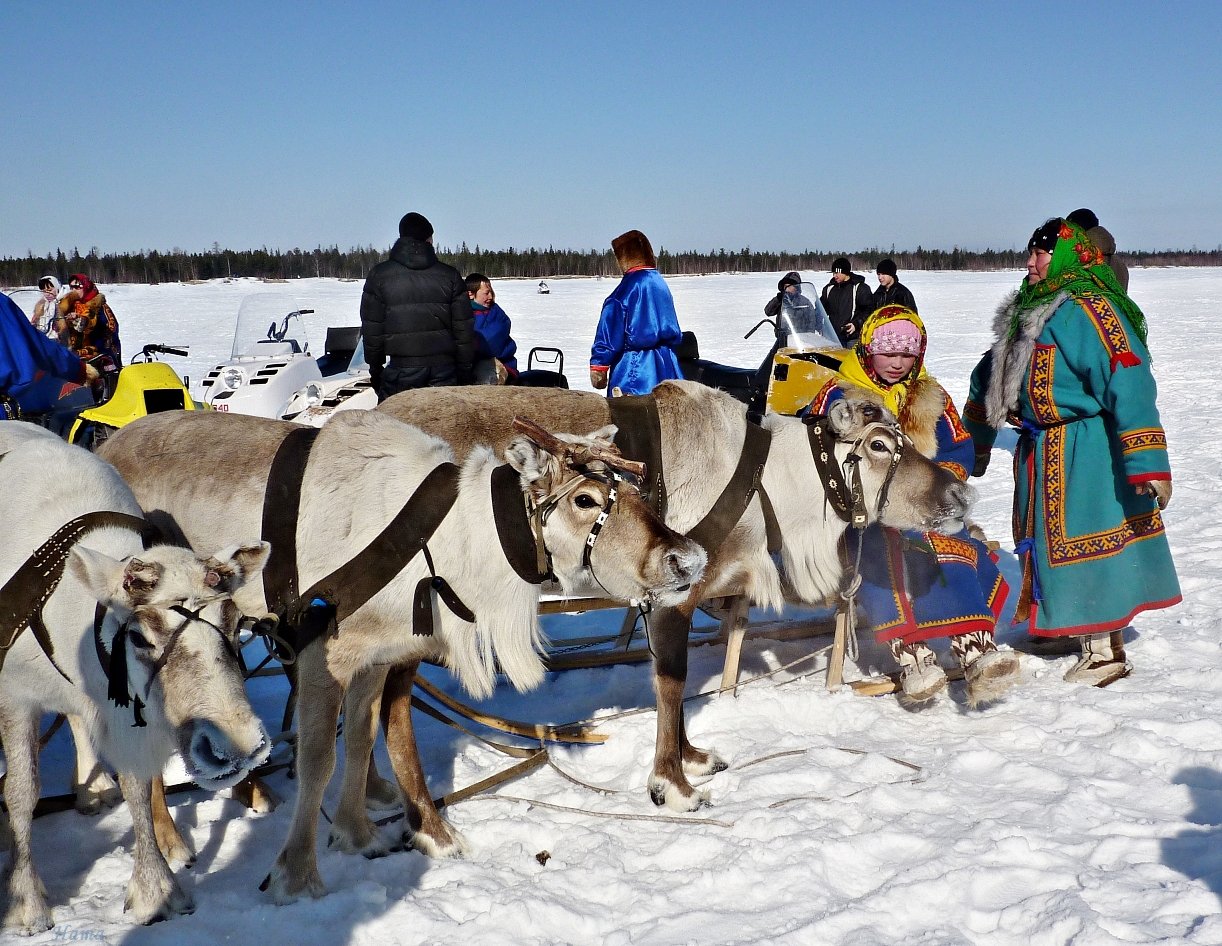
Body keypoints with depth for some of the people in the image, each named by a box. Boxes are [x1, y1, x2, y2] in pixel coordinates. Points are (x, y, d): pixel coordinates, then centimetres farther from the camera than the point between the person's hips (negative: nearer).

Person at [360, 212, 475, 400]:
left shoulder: (379, 275, 1)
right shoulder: (450, 275, 5)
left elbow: (371, 328, 2)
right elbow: (464, 327, 6)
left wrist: (375, 369, 11)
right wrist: (465, 371, 13)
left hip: (401, 366, -2)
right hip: (443, 366, 2)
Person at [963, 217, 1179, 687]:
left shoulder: (1089, 310, -18)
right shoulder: (1026, 312, 11)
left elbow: (1129, 386, -25)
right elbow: (991, 377, 23)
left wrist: (1147, 464, -30)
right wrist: (974, 440, 30)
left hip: (1086, 453, -9)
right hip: (1040, 450, 9)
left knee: (1084, 543, -1)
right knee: (1049, 542, 19)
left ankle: (1104, 650, 12)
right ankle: (1065, 626, 36)